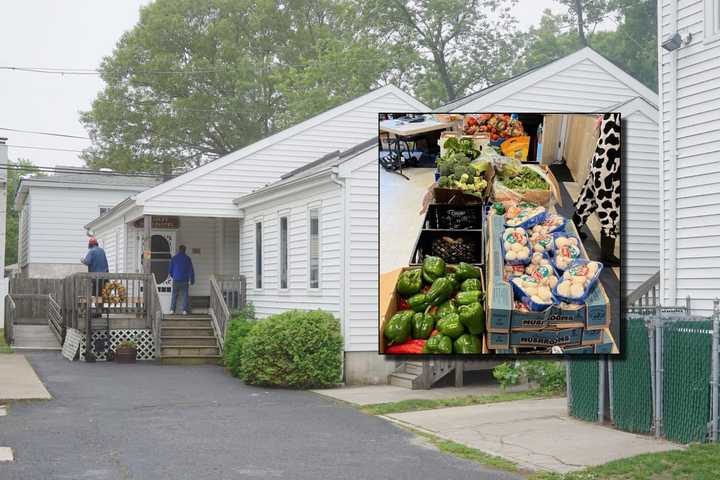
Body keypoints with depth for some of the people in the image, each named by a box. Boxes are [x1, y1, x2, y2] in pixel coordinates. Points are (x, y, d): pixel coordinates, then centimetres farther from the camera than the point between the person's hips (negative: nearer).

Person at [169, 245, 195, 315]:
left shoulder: (174, 258, 3)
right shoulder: (187, 258, -2)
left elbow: (170, 270, 9)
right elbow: (191, 270, -2)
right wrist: (192, 280, 6)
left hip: (176, 280, 1)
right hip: (185, 280, -1)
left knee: (174, 295, 9)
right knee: (185, 295, 4)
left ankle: (172, 309, 2)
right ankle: (185, 310, -4)